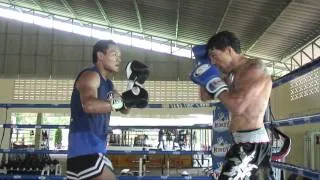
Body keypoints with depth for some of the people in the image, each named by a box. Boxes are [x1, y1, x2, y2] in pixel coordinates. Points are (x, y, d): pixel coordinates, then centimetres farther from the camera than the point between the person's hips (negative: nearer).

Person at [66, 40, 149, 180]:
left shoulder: (107, 84, 18)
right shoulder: (90, 75, -10)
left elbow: (124, 110, 20)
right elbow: (89, 105, -30)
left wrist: (135, 85, 10)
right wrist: (121, 101, -32)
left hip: (94, 150, 10)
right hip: (84, 151, -10)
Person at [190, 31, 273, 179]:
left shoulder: (255, 68, -11)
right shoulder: (232, 75, 14)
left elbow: (237, 106, -23)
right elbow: (205, 97, 21)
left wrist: (214, 82, -12)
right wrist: (203, 63, 12)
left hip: (252, 143, -9)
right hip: (241, 142, 9)